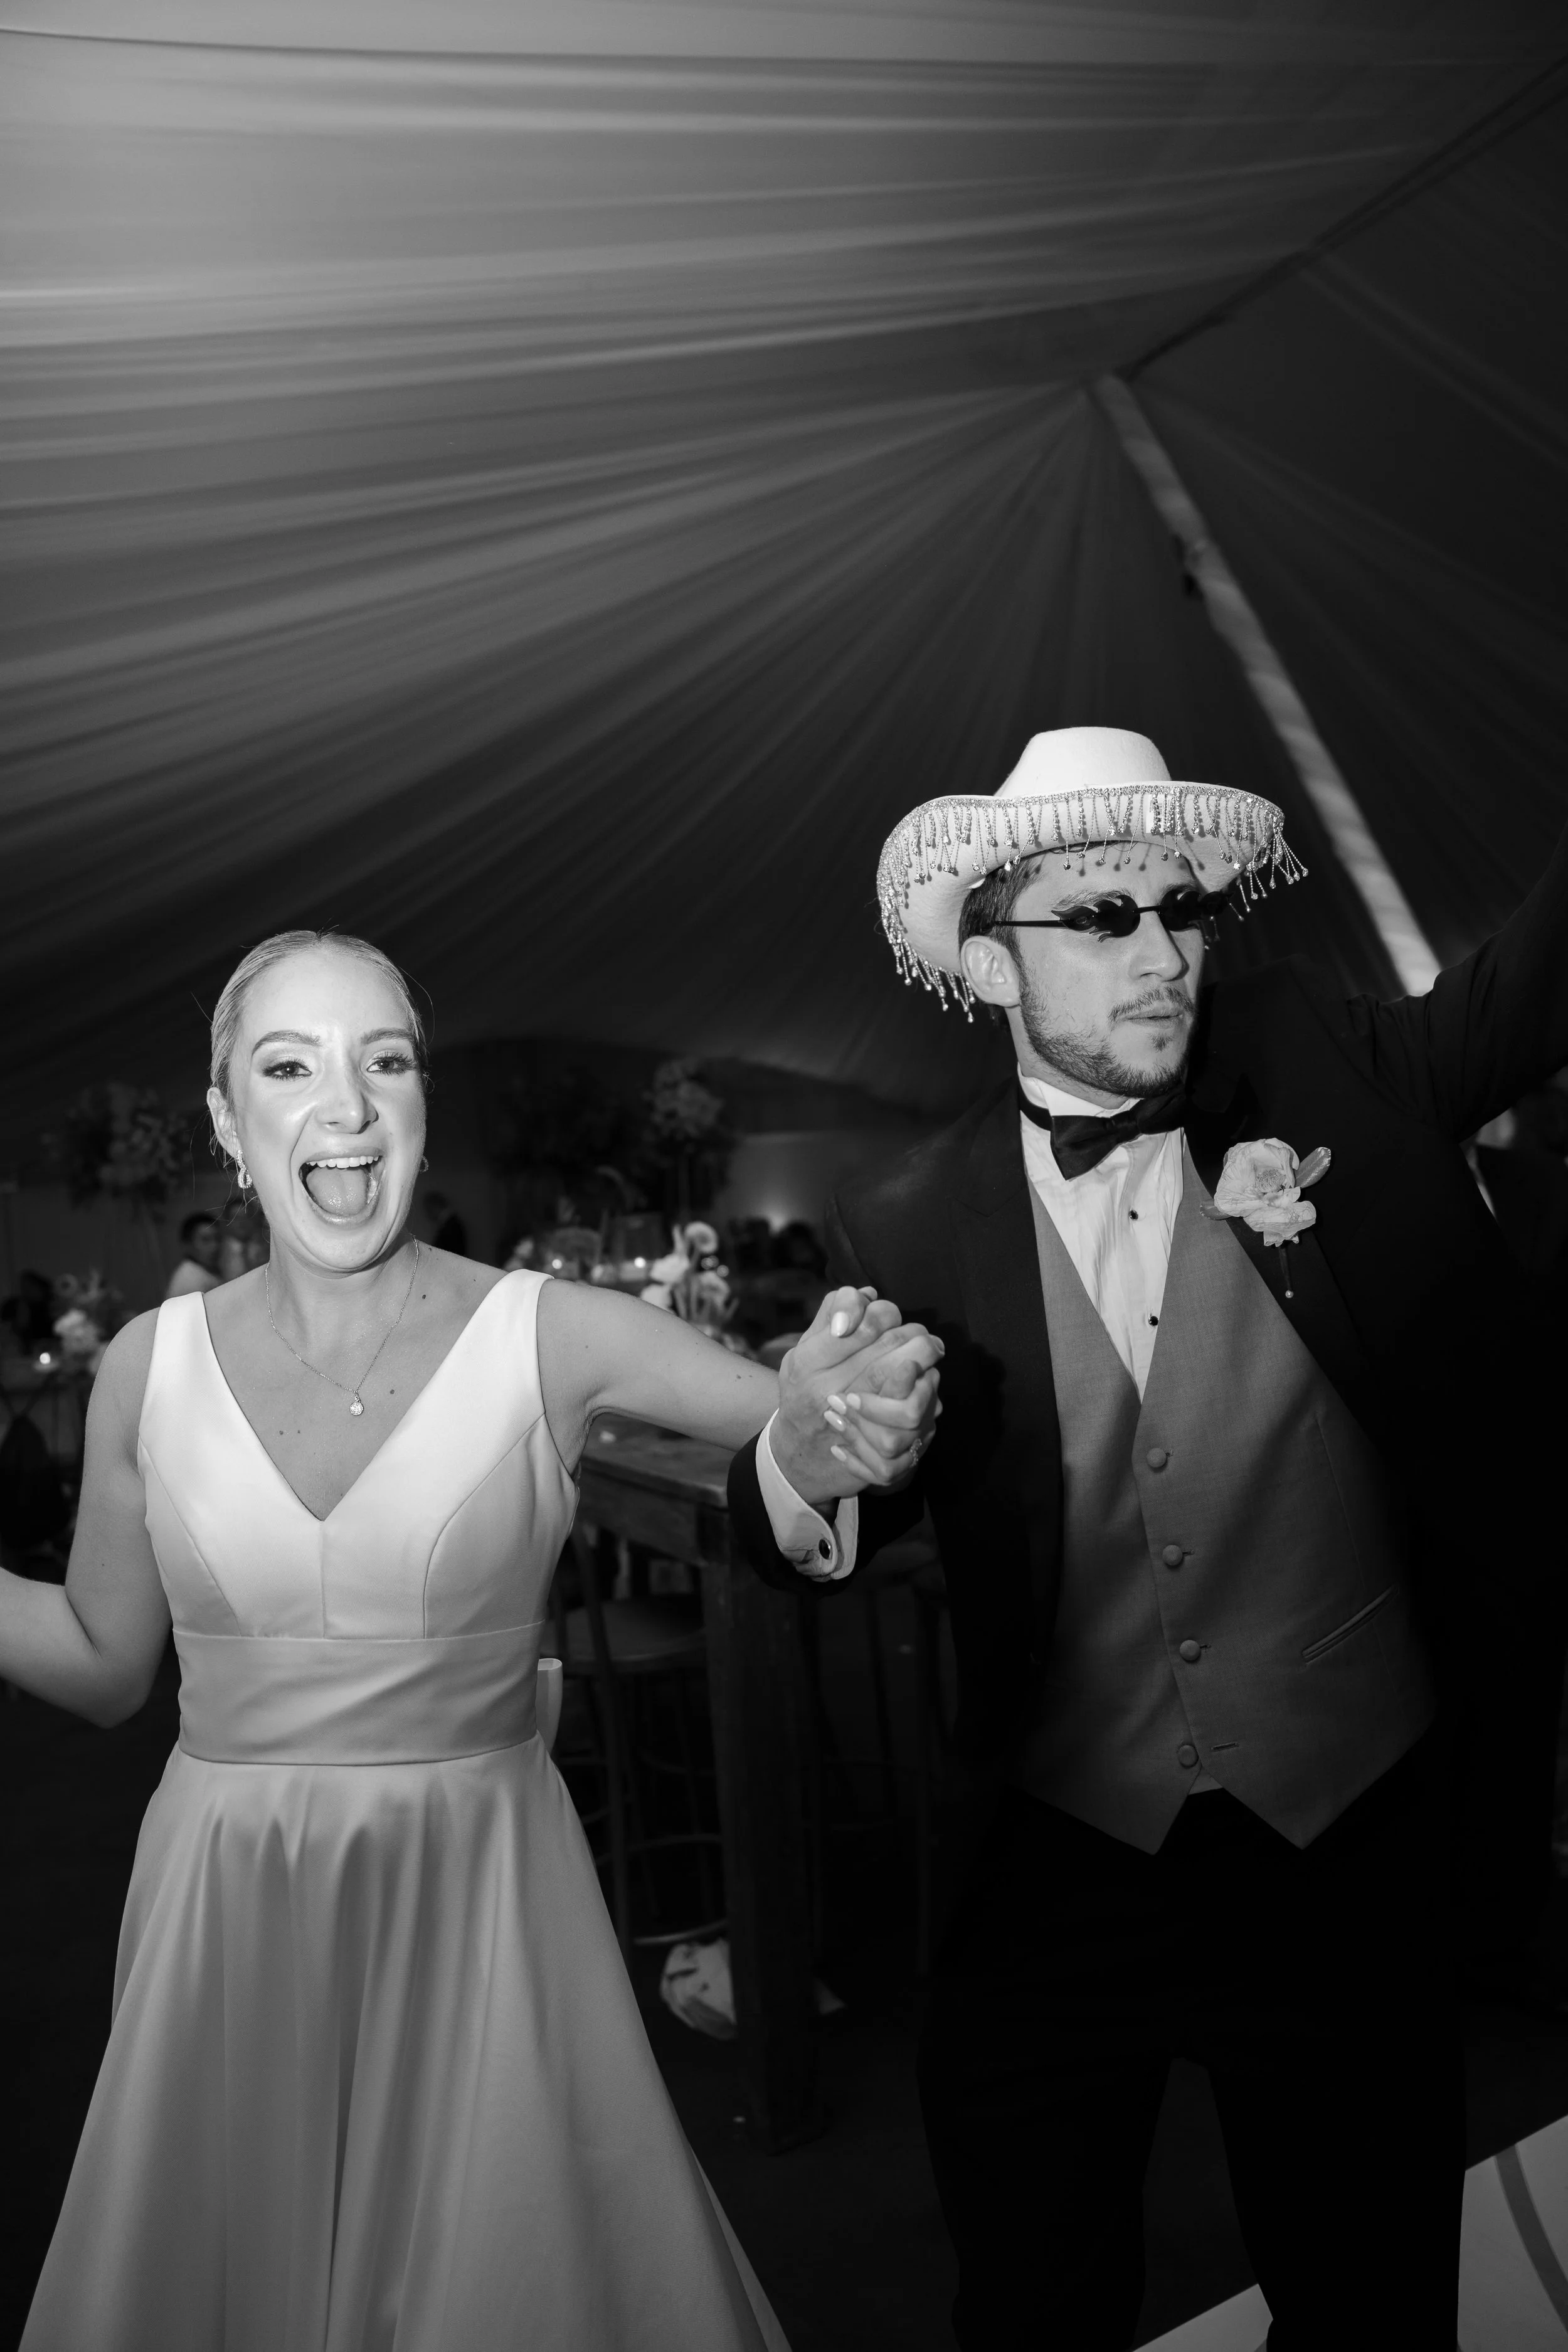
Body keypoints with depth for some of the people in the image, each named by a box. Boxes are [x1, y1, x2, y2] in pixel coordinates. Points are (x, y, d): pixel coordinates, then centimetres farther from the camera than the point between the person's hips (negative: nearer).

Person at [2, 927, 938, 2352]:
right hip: (227, 1915, 2)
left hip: (478, 1907, -1)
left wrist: (845, 1402, -37)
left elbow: (822, 1420, -14)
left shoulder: (552, 1337, -12)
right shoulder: (151, 1366, -4)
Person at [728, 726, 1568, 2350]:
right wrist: (806, 1457, -32)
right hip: (1056, 1869, 0)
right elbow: (805, 1545, -9)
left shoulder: (1321, 1070, -3)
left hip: (1353, 1851, 1)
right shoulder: (911, 1236, -7)